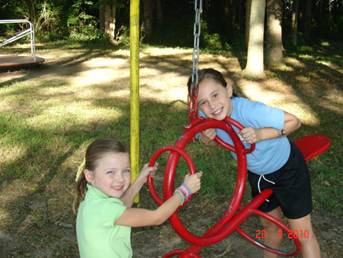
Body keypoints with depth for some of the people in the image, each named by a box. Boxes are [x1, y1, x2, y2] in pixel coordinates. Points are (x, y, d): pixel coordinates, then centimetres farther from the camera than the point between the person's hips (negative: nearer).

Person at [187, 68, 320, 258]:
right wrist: (206, 137, -27)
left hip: (288, 169, -5)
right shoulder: (205, 117, -24)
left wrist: (261, 134, -41)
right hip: (257, 173, 5)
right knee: (269, 223, 23)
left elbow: (294, 121, -26)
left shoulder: (250, 111, -39)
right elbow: (207, 139, -3)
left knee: (301, 231, 0)